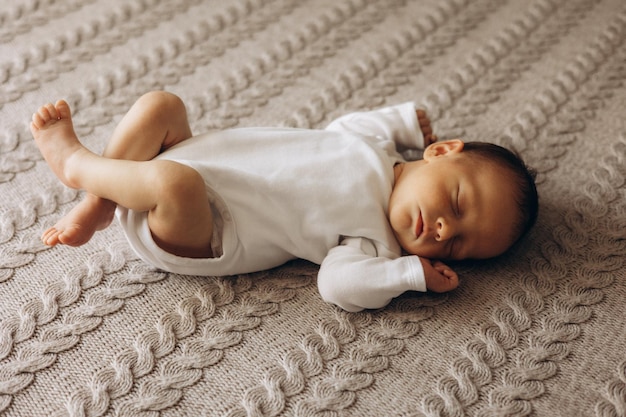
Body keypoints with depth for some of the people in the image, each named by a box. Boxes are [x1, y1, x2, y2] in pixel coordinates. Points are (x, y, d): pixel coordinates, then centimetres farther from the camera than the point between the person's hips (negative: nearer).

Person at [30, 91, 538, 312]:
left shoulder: (377, 243, -14)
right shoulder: (377, 142, 0)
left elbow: (340, 283, -29)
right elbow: (340, 128, 19)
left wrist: (414, 271, -30)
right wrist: (405, 119, 13)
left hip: (196, 238, -6)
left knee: (173, 183, -34)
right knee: (160, 104, -1)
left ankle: (75, 162, -4)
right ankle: (96, 207, 5)